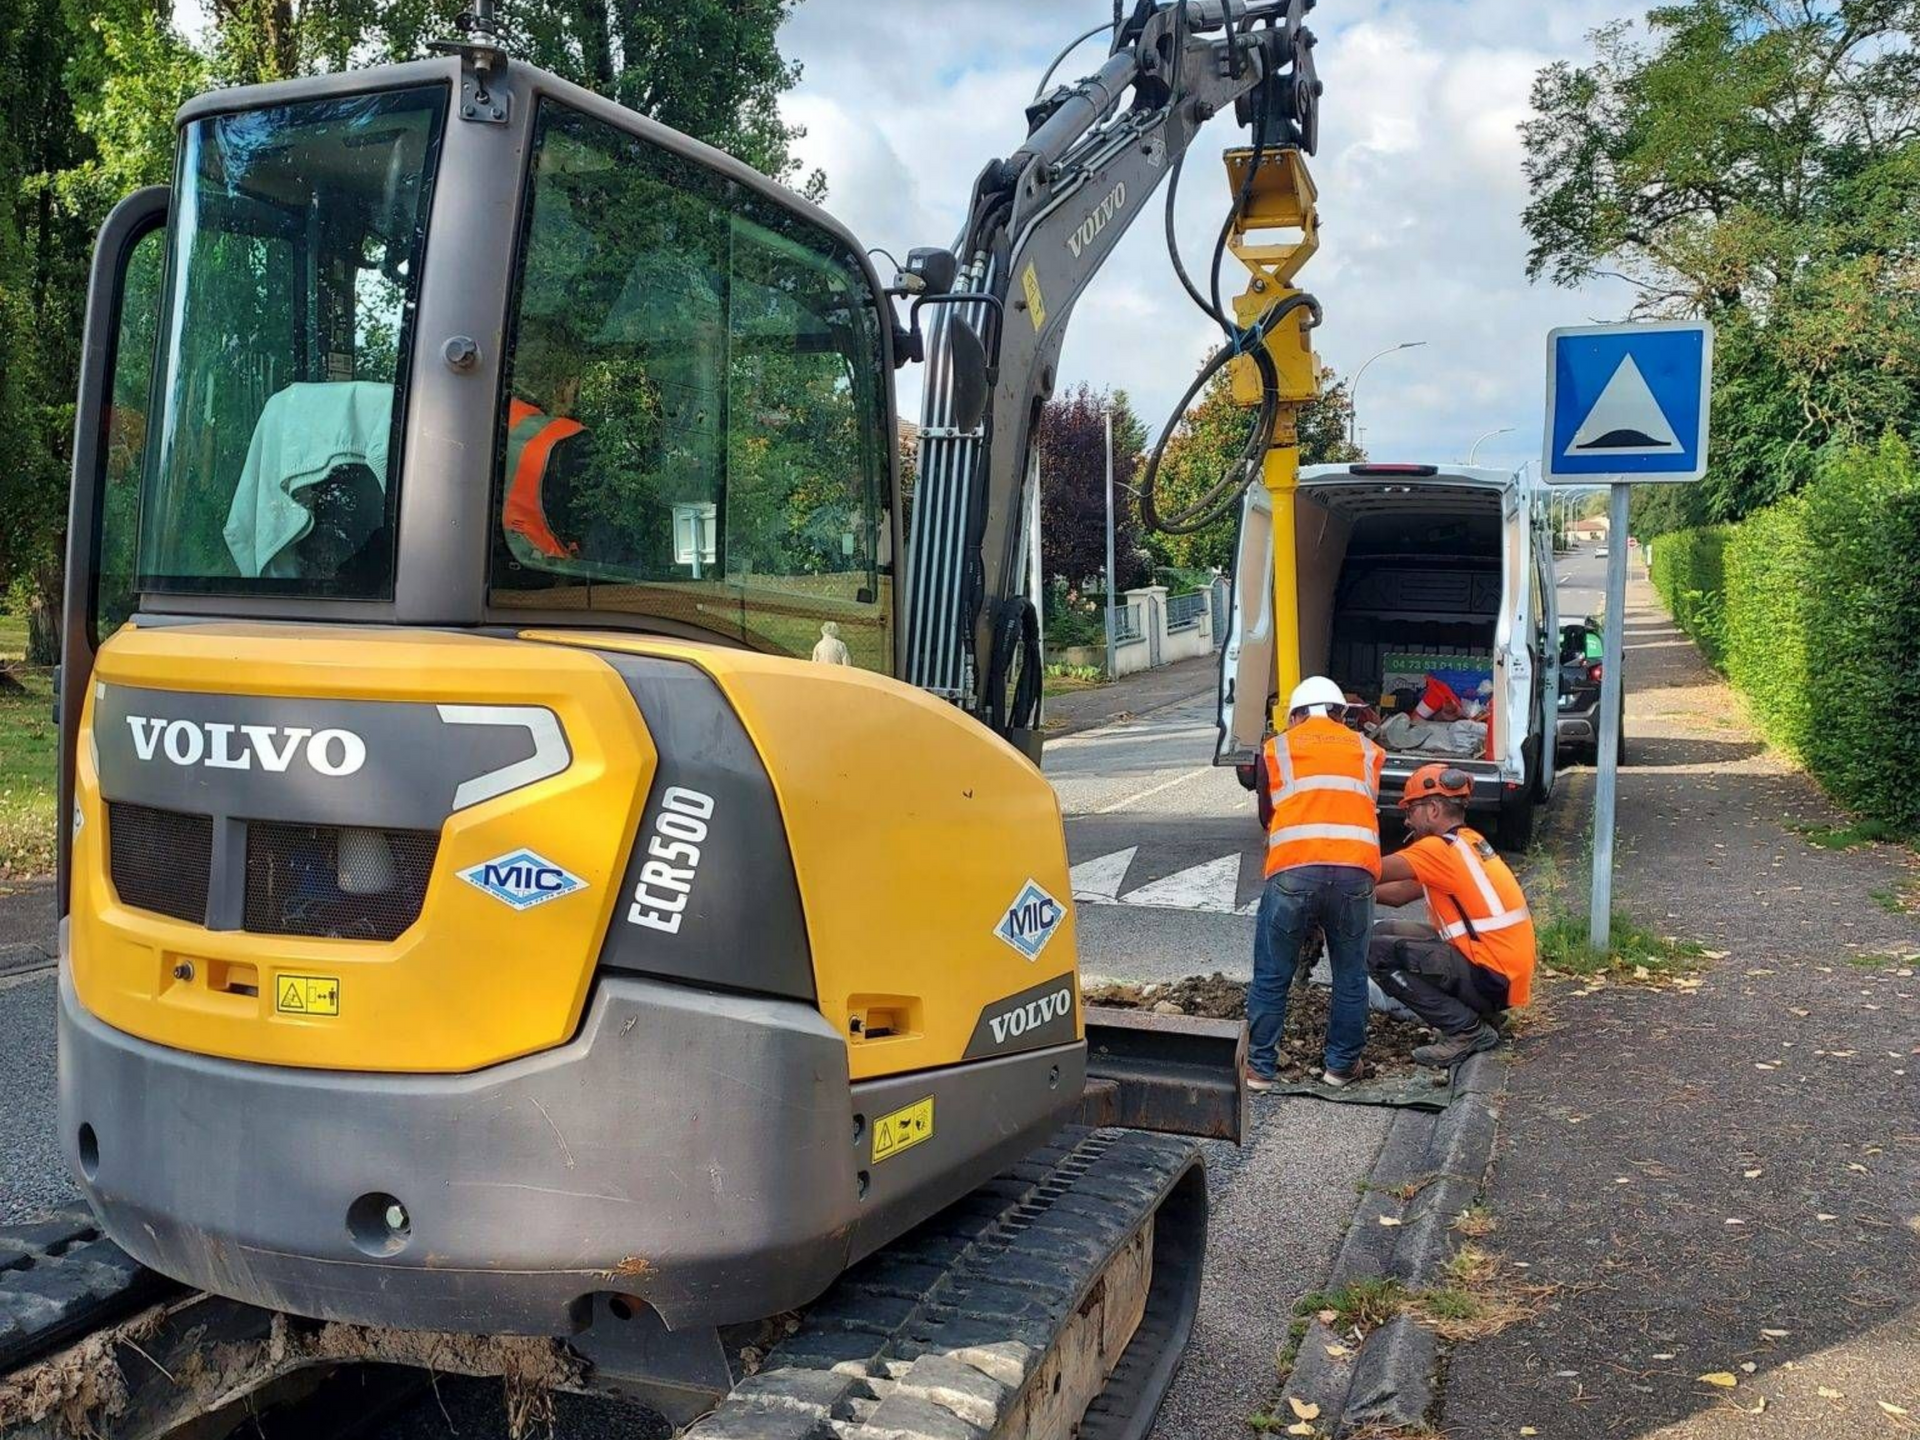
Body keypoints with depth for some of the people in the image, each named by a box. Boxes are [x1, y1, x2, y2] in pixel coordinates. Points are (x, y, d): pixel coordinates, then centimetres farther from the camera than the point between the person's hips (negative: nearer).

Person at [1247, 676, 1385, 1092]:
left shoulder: (1275, 749, 18)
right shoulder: (1368, 751, 23)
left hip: (1293, 872, -1)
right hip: (1355, 872, 2)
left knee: (1271, 976, 10)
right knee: (1350, 976, 17)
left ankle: (1260, 1067, 17)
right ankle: (1342, 1065, 26)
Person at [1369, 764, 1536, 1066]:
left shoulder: (1439, 849, -16)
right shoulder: (1469, 842, 13)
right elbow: (1400, 893, 15)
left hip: (1492, 980, -10)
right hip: (1504, 970, 10)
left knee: (1377, 953, -14)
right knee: (1392, 933, 14)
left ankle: (1466, 1030, -9)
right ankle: (1477, 1016, 13)